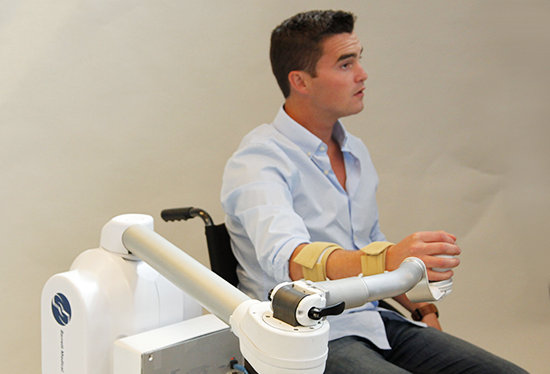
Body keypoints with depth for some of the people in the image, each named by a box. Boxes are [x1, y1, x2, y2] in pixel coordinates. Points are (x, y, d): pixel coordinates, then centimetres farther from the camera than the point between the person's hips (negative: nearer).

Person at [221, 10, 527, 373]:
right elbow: (288, 259, -30)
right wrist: (388, 260, -45)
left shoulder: (356, 152, 16)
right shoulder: (257, 162, -11)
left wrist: (414, 306, 12)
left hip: (373, 324, 8)